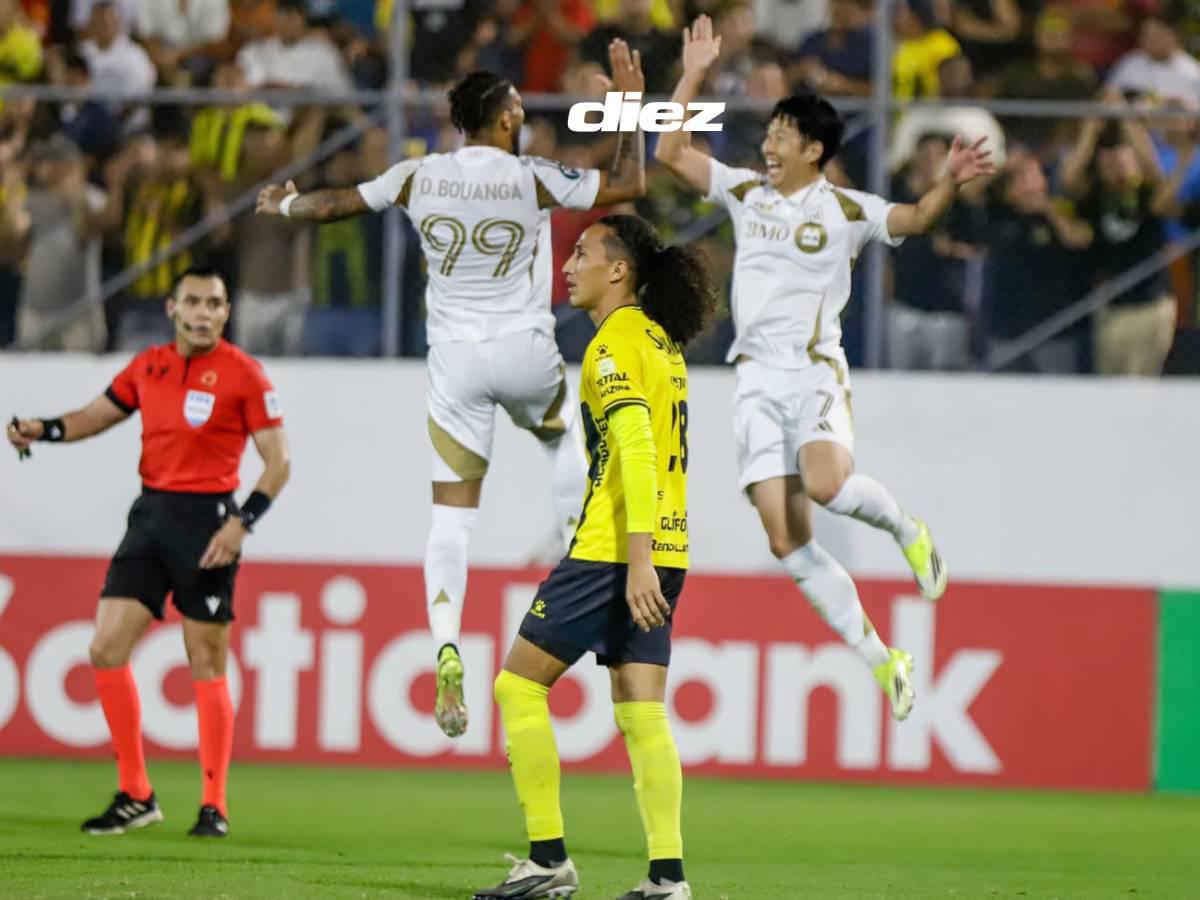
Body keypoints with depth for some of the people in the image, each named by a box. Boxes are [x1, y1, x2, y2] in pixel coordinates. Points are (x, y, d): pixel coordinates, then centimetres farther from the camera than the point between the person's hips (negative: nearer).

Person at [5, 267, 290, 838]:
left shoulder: (242, 374, -6)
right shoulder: (148, 366, 9)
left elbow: (277, 462, -6)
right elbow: (99, 414, 22)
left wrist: (242, 523, -17)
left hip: (205, 520, -6)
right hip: (150, 514, 6)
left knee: (207, 665, -3)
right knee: (107, 649, -1)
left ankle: (214, 807, 5)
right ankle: (134, 796, 9)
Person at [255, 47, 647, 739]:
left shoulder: (419, 178, 0)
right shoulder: (533, 179, -8)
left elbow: (336, 205, 11)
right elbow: (630, 185, -2)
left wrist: (283, 205, 32)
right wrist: (631, 101, 8)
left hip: (455, 358, 1)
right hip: (525, 351, -1)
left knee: (452, 513, -1)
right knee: (564, 434, 33)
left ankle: (448, 647, -18)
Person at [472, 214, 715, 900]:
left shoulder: (616, 343, -11)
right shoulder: (662, 343, 17)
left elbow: (636, 451, -20)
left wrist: (636, 559, -26)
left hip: (614, 554, -8)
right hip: (664, 555, 8)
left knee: (519, 685, 0)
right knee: (642, 716, 5)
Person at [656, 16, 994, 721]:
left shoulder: (846, 210, 0)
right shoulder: (745, 192, 11)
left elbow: (915, 219, -9)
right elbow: (670, 154, 12)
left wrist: (950, 183, -28)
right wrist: (693, 77, 6)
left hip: (817, 371, -4)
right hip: (757, 378, 4)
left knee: (825, 482, -33)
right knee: (786, 539, -4)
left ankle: (906, 528, 2)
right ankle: (882, 660, 5)